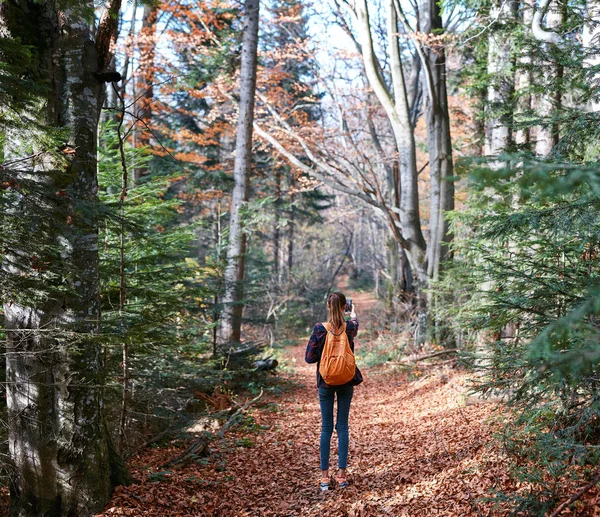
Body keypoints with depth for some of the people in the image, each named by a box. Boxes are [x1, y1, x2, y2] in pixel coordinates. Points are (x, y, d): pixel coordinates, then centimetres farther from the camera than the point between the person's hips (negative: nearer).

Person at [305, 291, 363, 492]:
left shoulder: (319, 329, -13)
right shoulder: (350, 327, -7)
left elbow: (309, 357, -10)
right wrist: (354, 315, 41)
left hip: (325, 382, -1)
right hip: (346, 382, 1)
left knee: (326, 427, 7)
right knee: (342, 427, 8)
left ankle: (324, 477, 9)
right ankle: (341, 475, 9)